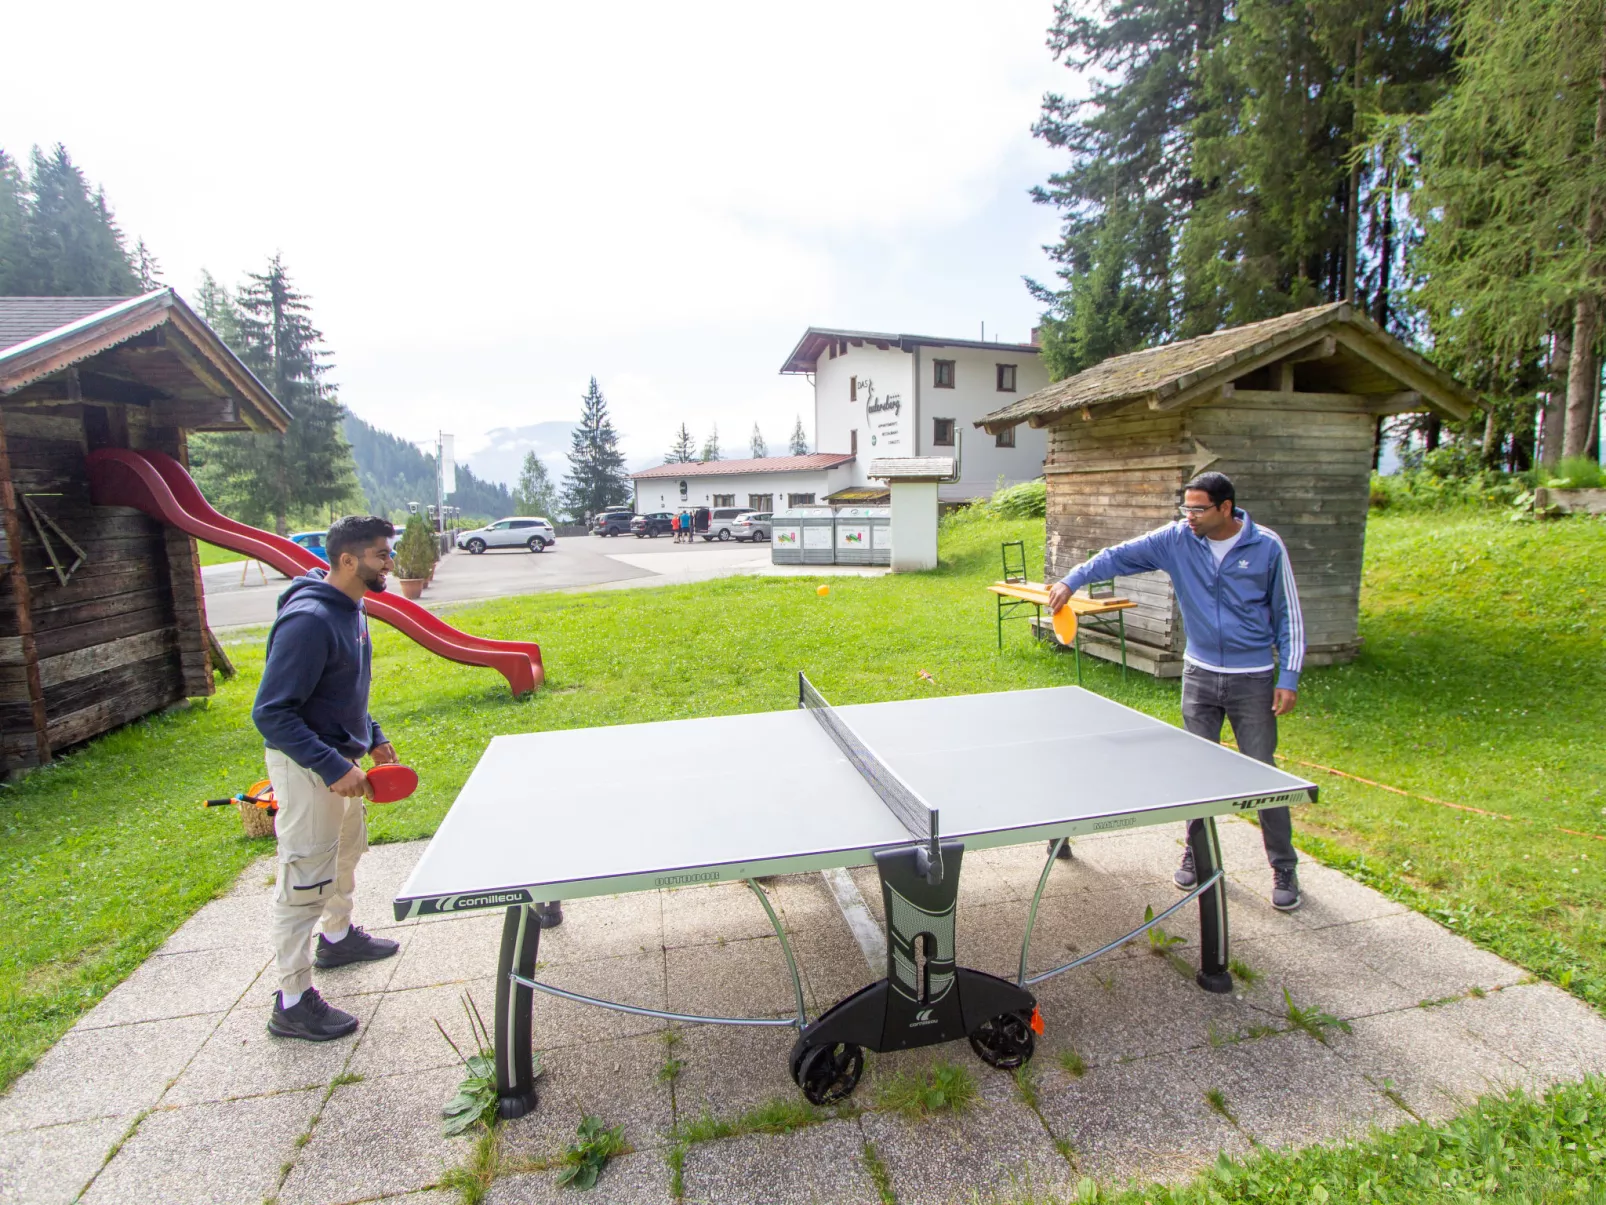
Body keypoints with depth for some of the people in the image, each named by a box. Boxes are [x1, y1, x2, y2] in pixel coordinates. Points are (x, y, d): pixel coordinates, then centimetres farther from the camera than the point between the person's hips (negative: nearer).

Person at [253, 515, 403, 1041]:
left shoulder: (350, 609, 2)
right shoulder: (308, 620, -27)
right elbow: (271, 712, -27)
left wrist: (372, 737, 13)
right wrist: (334, 767, -28)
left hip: (342, 758, 10)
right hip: (306, 767, -10)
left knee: (346, 850, 26)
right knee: (305, 881, 1)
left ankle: (338, 935, 49)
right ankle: (293, 1002, 16)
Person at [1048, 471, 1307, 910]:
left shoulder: (1267, 547, -8)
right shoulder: (1177, 539, -5)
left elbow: (1288, 615, -2)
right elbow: (1120, 555, -8)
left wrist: (1289, 677, -6)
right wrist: (1072, 580, -24)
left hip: (1253, 680, -2)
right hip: (1199, 675, 2)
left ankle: (1284, 868, 20)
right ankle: (1197, 852, 26)